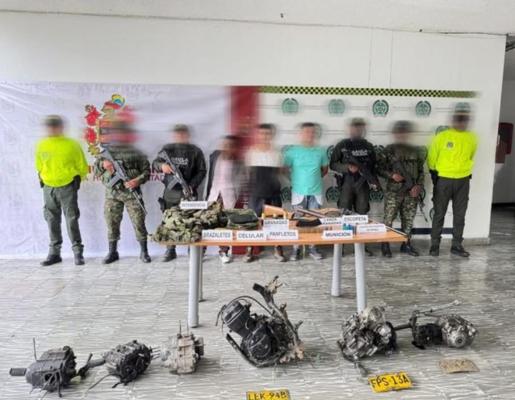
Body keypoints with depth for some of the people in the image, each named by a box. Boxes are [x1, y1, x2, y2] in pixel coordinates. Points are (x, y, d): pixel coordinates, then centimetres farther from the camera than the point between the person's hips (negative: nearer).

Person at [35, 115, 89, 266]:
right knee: (52, 221, 9)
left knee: (71, 220, -3)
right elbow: (39, 167, 17)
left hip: (67, 188, -4)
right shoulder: (41, 145, 3)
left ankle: (78, 252, 6)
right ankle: (54, 253, 19)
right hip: (48, 188, 4)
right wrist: (46, 178, 10)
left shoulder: (72, 145, -7)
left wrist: (74, 180, 1)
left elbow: (82, 167, 0)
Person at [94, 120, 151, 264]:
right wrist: (103, 165, -10)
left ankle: (144, 252, 9)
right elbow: (96, 172, 11)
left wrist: (138, 180, -14)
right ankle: (112, 252, 20)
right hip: (112, 194, 2)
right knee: (112, 223, 7)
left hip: (132, 193, -2)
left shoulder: (135, 152, 4)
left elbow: (146, 170, 4)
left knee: (139, 222, -2)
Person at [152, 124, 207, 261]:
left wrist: (192, 185, -14)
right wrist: (162, 165, -13)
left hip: (188, 192, -3)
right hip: (170, 192, 3)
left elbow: (201, 171, 0)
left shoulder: (195, 151, 1)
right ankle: (170, 250, 20)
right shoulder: (167, 149, 9)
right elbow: (155, 163, 11)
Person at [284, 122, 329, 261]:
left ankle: (312, 248, 19)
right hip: (299, 192, -2)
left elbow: (325, 169, 17)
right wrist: (297, 179, 2)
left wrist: (315, 178, 7)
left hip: (316, 192, 2)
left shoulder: (320, 151, 4)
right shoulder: (292, 151, -4)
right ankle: (296, 249, 11)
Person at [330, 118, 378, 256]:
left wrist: (375, 182, 2)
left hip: (363, 185, 3)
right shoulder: (342, 145, 1)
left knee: (362, 214, 7)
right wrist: (347, 168, -15)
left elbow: (373, 166, 15)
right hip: (347, 184, -3)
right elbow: (333, 164, 0)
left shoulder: (368, 146, 11)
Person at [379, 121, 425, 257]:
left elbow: (421, 171, 12)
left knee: (408, 219, 10)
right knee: (389, 219, -2)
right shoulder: (389, 150, 0)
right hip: (393, 191, -3)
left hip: (411, 192, 4)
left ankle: (406, 244, 23)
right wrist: (391, 175, -18)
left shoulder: (416, 151, 10)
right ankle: (385, 245, 10)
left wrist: (419, 186, -2)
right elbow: (381, 168, 0)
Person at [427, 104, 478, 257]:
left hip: (463, 182, 4)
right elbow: (432, 158, -1)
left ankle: (457, 245, 18)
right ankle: (434, 244, 12)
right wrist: (435, 176, -2)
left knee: (459, 215, 8)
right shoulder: (442, 136, -8)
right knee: (439, 214, 3)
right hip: (443, 180, -3)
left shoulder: (472, 138, 3)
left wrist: (465, 173, 14)